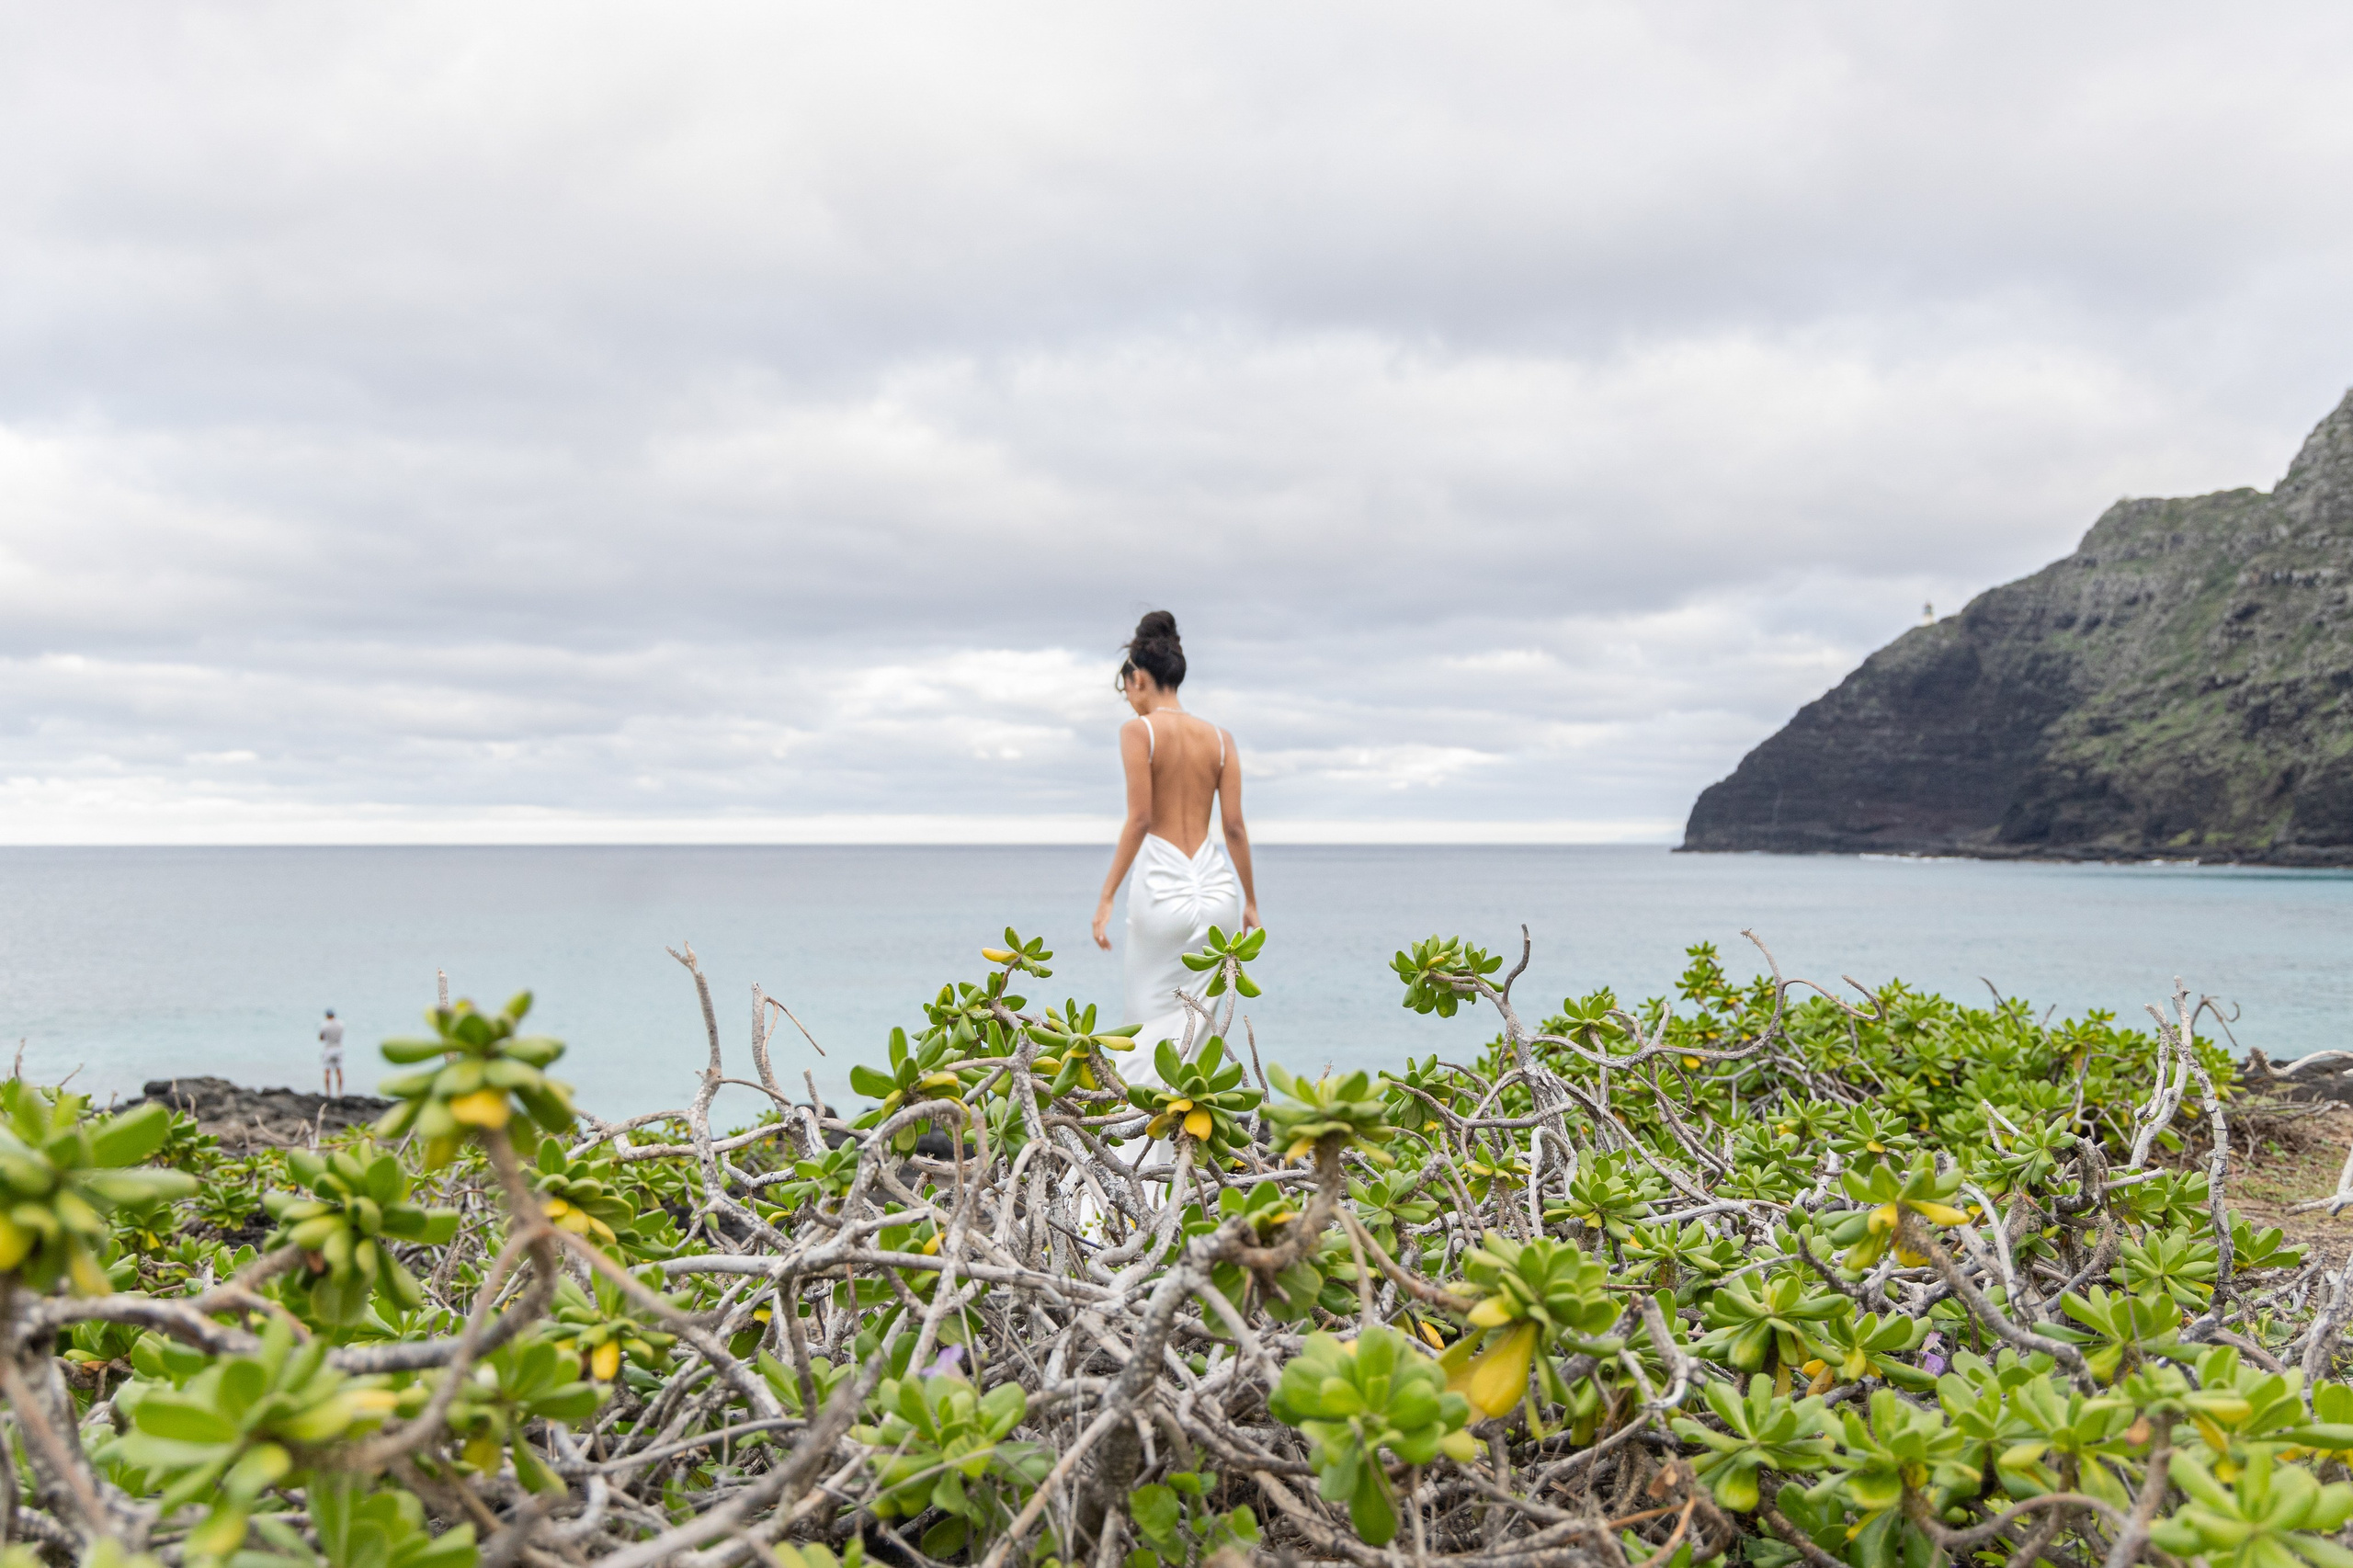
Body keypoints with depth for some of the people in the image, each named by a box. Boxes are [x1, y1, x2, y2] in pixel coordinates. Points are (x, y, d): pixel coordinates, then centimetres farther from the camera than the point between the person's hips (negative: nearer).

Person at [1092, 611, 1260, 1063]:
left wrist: (1106, 897, -9)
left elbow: (1139, 819, -12)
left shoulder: (1138, 730, -5)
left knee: (1149, 1019, 8)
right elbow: (1234, 827, 5)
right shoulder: (1219, 738, 7)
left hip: (1161, 886, -4)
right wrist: (1250, 901, 13)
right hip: (1217, 888, 4)